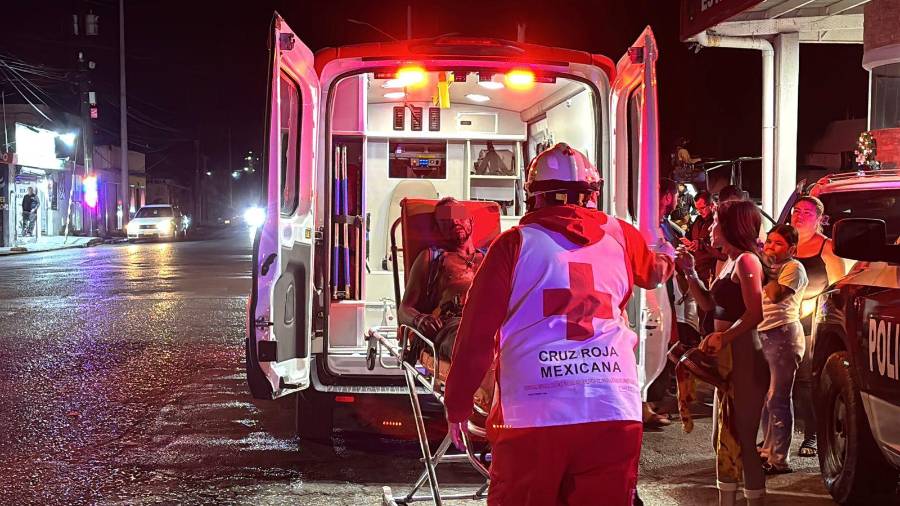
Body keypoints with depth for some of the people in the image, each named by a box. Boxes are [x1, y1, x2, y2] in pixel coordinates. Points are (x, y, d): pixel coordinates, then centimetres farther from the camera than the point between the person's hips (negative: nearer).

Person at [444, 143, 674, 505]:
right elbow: (653, 272, 37)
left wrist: (457, 405, 10)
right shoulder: (620, 236, 13)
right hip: (615, 409, 2)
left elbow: (476, 333, 0)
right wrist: (667, 262, 61)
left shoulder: (515, 244, 4)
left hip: (533, 411, -2)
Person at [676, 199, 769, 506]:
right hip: (727, 358, 10)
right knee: (723, 437, 16)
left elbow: (755, 314, -22)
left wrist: (722, 337, -20)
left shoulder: (746, 260, -15)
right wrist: (689, 271, 12)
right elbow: (709, 304, 19)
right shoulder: (730, 262, 14)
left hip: (745, 359, -10)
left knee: (744, 439, -5)